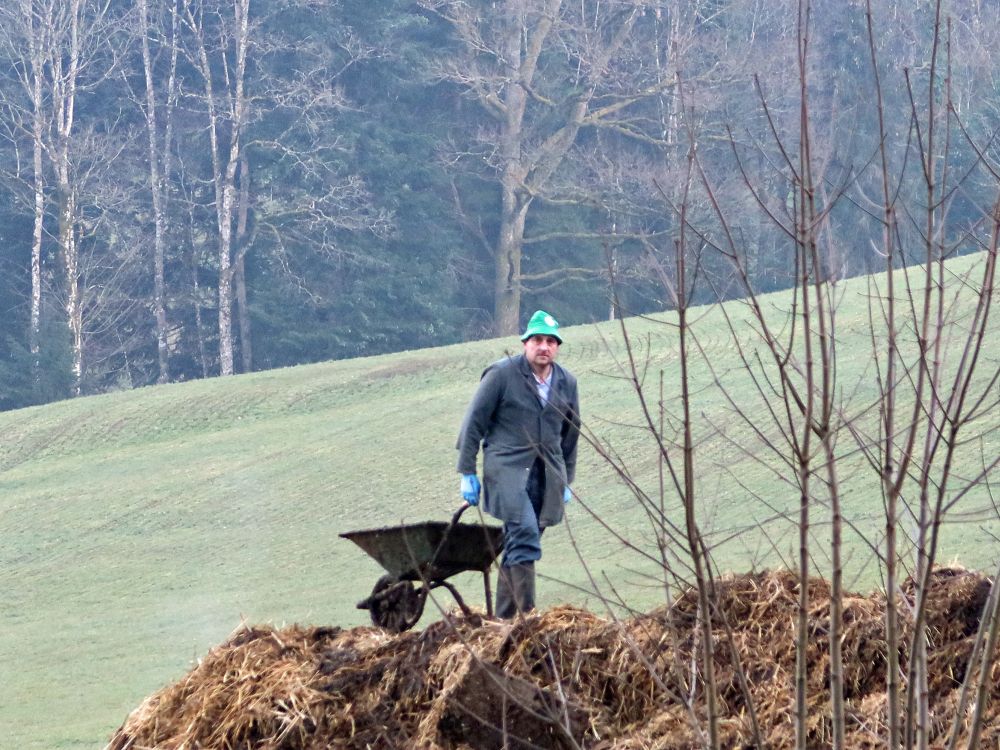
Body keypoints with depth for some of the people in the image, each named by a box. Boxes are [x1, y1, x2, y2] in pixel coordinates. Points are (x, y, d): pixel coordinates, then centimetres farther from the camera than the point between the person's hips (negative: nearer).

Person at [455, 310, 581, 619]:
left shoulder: (566, 383, 12)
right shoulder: (501, 374, -3)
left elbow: (570, 434, 23)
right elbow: (474, 422, 0)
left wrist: (566, 480, 22)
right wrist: (467, 473, -2)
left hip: (547, 474, 5)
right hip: (507, 468, -5)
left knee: (517, 544, 7)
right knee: (524, 534, -21)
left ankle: (504, 616, 12)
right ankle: (528, 613, -25)